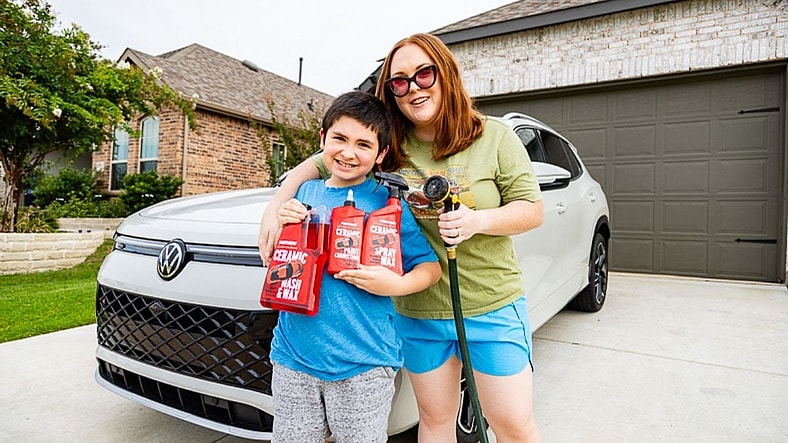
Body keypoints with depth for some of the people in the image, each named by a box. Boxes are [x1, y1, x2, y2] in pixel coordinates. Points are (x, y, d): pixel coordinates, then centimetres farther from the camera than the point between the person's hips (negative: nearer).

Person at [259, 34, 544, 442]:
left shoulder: (494, 137, -4)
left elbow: (533, 210, -3)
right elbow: (314, 166, 5)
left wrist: (478, 220, -22)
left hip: (492, 307, -1)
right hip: (417, 312, 2)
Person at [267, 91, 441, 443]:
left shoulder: (387, 203, -5)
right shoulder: (304, 193, 6)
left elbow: (430, 266, -1)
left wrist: (398, 285, -20)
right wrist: (280, 225, -6)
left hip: (363, 365, -3)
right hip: (293, 358, 4)